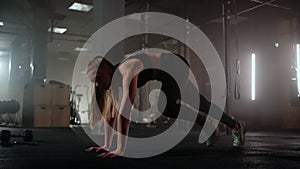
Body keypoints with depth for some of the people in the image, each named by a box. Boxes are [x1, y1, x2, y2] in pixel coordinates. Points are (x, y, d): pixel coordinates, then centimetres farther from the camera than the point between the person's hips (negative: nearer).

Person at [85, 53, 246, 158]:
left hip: (176, 66, -8)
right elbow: (111, 112, -7)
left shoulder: (127, 71, -39)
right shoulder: (114, 75, -12)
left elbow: (124, 111, -47)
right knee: (201, 105, 17)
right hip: (166, 75, 8)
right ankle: (236, 125, 41)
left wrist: (120, 150, -48)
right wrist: (107, 145, -9)